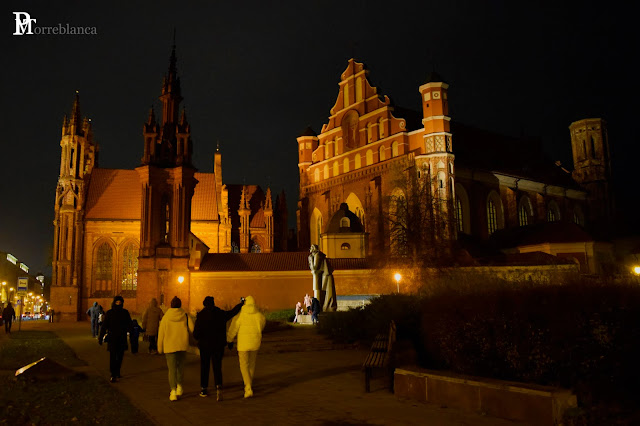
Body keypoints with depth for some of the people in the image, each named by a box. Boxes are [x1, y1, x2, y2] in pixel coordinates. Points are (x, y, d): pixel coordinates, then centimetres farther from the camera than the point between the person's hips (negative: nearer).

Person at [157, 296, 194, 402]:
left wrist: (160, 348, 9)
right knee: (181, 366, 21)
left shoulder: (166, 317, -4)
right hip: (182, 345, 1)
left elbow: (161, 333, 0)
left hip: (170, 346, -1)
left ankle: (173, 391, -9)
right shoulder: (185, 316, -4)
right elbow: (192, 329, -8)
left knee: (172, 369, 1)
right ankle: (179, 387, 28)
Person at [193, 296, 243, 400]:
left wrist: (199, 338, 11)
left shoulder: (201, 315, -10)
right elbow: (233, 312, 13)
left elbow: (196, 334, -12)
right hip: (219, 345, 1)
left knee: (204, 367, 15)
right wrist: (240, 303, 27)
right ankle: (219, 387, -17)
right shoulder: (221, 314, -3)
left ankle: (204, 389, 24)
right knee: (217, 368, 5)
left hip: (205, 345, -1)